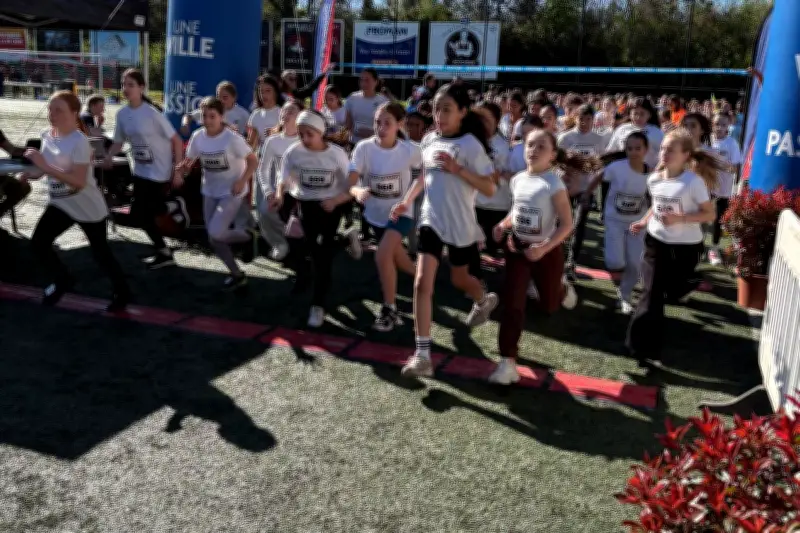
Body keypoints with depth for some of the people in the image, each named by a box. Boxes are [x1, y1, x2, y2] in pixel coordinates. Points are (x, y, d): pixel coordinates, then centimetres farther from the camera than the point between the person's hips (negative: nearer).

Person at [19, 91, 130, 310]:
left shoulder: (79, 141, -23)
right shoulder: (47, 136, 0)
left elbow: (79, 182, -31)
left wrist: (45, 167, -35)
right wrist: (32, 174, -5)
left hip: (88, 208, -7)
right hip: (60, 204, 7)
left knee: (100, 252, 4)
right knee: (38, 243, -2)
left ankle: (122, 292, 26)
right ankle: (63, 281, 23)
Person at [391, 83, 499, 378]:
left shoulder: (471, 144, -13)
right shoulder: (428, 140, 3)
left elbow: (489, 188, -16)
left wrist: (457, 168, -25)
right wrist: (407, 201, 11)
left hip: (461, 225, -3)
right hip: (431, 221, 4)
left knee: (459, 279, 17)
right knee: (422, 283, -9)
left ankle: (485, 300, 55)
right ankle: (422, 354, -7)